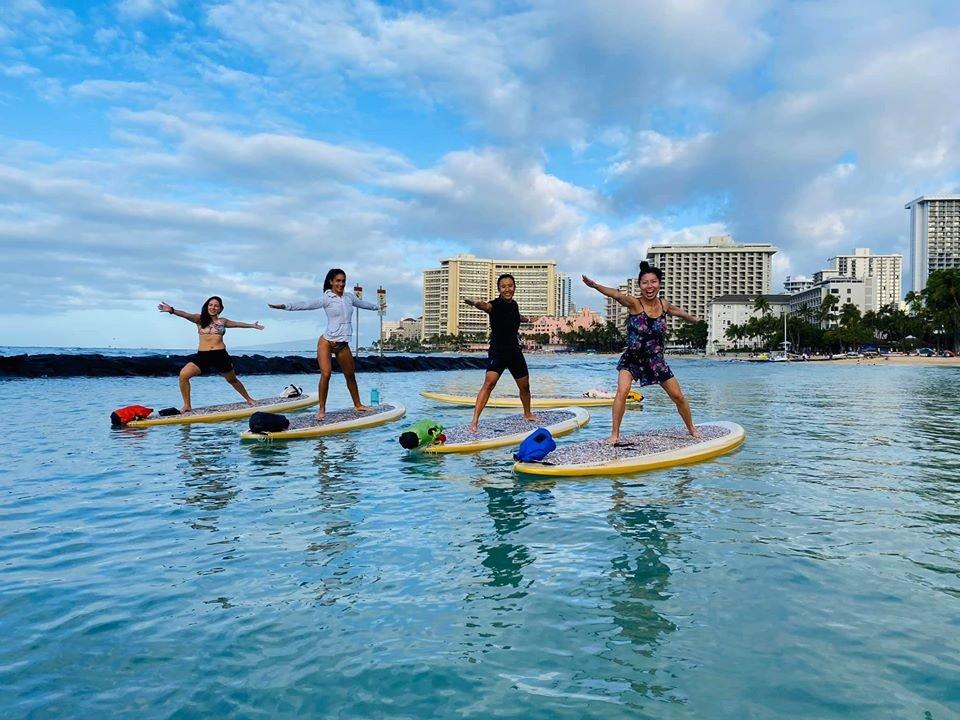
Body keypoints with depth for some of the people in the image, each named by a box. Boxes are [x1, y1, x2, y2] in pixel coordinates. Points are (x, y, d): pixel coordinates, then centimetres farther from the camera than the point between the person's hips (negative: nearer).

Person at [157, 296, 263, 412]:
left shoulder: (223, 321, 10)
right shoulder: (200, 319, 3)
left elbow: (238, 324, 27)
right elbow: (187, 315, -16)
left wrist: (252, 325, 40)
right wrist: (172, 310, -36)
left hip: (221, 355, 1)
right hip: (202, 355, -1)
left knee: (232, 380, 16)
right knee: (184, 375, -20)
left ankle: (249, 399, 39)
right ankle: (187, 406, -9)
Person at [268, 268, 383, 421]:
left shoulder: (349, 297, 11)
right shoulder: (326, 298, -6)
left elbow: (362, 303, 31)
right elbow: (307, 305, -19)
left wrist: (377, 306, 48)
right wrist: (285, 306, -32)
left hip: (343, 344, 5)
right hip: (326, 341, -5)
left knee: (351, 375, 15)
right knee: (326, 373, -17)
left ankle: (358, 405, 31)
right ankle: (322, 409, -7)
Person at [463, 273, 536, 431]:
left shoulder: (514, 304, 6)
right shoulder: (496, 304, -15)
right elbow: (486, 306, -40)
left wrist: (528, 319, 52)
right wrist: (475, 303, -64)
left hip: (515, 350, 7)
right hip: (497, 351, -7)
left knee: (524, 385, 18)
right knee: (489, 382, -25)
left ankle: (527, 413, 44)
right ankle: (474, 421, -27)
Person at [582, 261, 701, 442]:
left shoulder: (664, 305, -2)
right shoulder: (634, 303, -17)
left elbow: (680, 312, 21)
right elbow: (617, 295, -39)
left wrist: (696, 320, 41)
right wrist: (596, 286, -58)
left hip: (656, 360, 4)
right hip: (632, 358, -4)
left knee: (678, 396, 10)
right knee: (622, 391, -25)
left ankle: (692, 429, 34)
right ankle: (615, 434, -12)